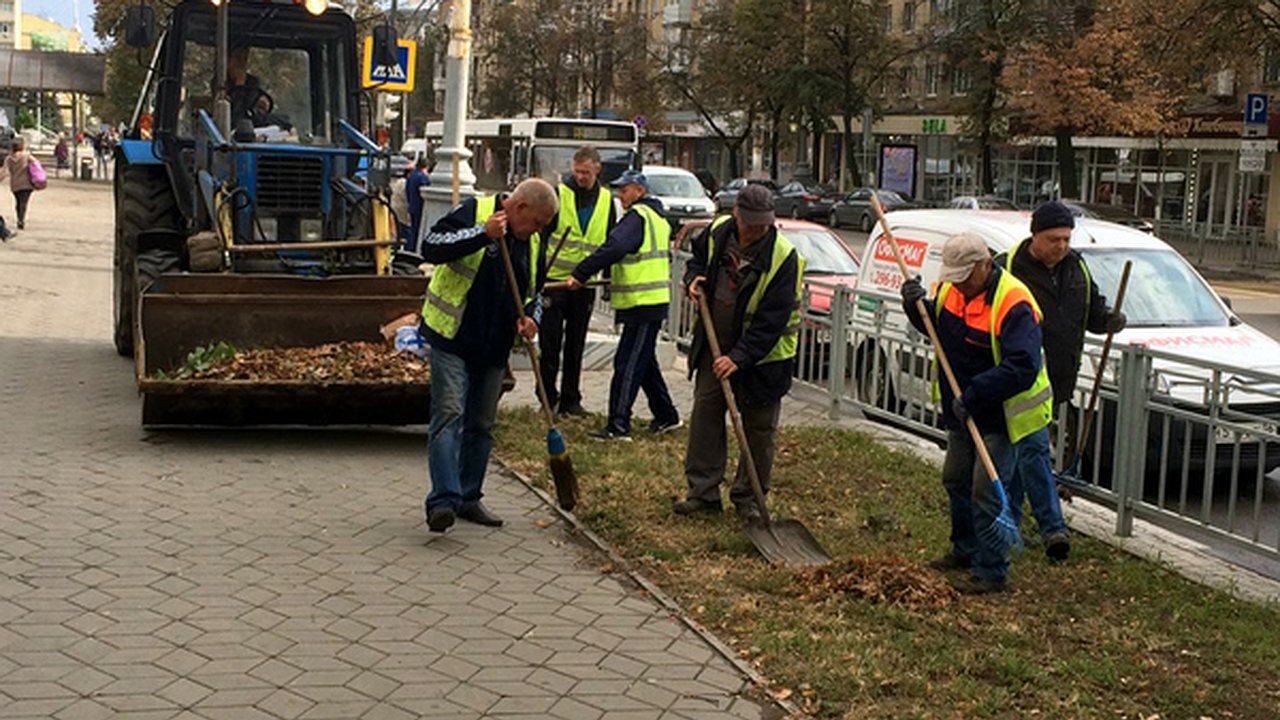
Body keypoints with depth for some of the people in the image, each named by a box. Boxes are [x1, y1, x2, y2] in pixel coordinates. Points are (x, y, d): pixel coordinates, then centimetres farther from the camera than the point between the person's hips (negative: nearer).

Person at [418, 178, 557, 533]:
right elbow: (431, 247, -20)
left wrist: (530, 317, 1)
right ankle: (443, 501, -20)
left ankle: (468, 498, 22)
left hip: (493, 347, 7)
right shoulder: (473, 212, -9)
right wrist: (482, 234, -29)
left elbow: (534, 291, 22)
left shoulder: (533, 242, 10)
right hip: (452, 340, -7)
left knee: (482, 424, 11)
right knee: (449, 415, -15)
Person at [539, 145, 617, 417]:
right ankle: (548, 399, 9)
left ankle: (571, 400, 17)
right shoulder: (558, 193, -6)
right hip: (554, 279, -3)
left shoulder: (606, 200, 8)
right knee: (550, 343, 1)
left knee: (576, 345, 10)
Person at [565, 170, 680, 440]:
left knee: (628, 364, -8)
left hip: (642, 303, -10)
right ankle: (666, 415, 26)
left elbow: (613, 248, -27)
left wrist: (581, 274, -26)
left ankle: (618, 426, -6)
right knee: (644, 361, 19)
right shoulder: (658, 217, 18)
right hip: (653, 300, 10)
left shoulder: (638, 216, -14)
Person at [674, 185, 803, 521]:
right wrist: (693, 279, -5)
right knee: (705, 413, 4)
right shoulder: (718, 233, -7)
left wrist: (740, 357, -29)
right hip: (715, 345, 4)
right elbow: (698, 257, 17)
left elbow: (771, 321, -24)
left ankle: (748, 497, 17)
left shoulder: (783, 258, -23)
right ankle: (703, 492, 13)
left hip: (762, 355, -4)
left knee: (759, 428, 4)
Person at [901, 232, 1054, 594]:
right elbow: (935, 325, 17)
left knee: (986, 491, -8)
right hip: (961, 413, 8)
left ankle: (992, 572, 1)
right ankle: (966, 549, 39)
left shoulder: (1013, 303, -26)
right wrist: (917, 306, -6)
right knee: (956, 480, 20)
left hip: (997, 415, -8)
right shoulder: (951, 288, -1)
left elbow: (1022, 368, -32)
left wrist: (973, 395, -33)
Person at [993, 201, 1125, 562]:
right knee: (1033, 447, -11)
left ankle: (1008, 518, 28)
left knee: (1021, 448, 16)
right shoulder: (1007, 269, -12)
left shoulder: (1076, 268, 8)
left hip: (1056, 380, 7)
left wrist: (1108, 320, -3)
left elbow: (1093, 309, 19)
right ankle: (1053, 527, -14)